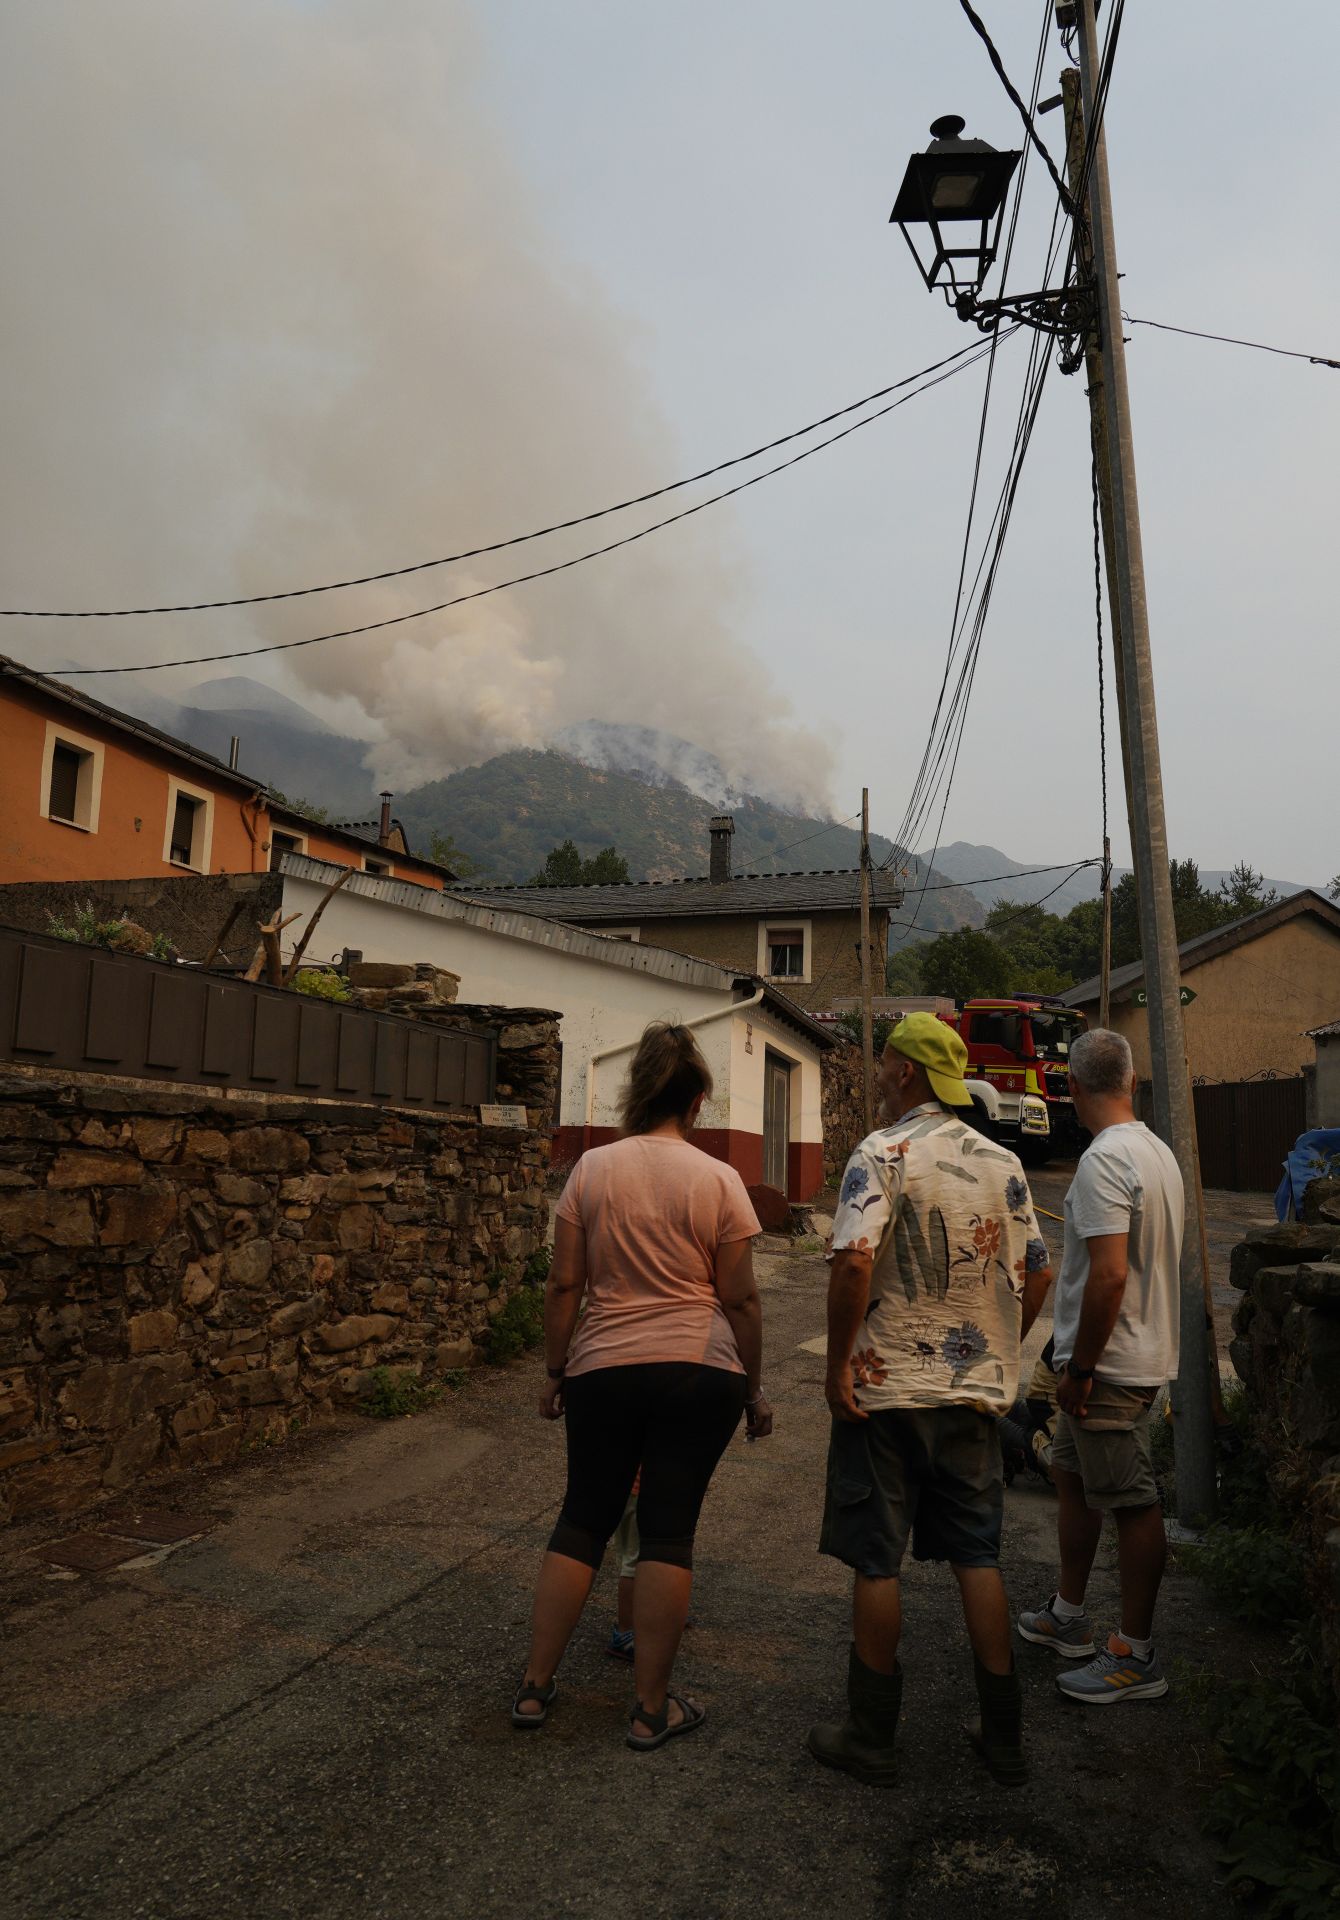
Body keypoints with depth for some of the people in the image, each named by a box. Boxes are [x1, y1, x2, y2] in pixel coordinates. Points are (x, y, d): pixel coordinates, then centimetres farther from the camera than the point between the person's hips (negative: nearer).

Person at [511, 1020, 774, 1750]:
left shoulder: (592, 1169, -2)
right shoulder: (719, 1180, -6)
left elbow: (564, 1285, 0)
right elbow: (739, 1299, -2)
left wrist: (556, 1371, 11)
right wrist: (752, 1388, 9)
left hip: (603, 1369, 2)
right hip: (700, 1373, -2)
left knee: (582, 1520, 15)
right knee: (668, 1530, 7)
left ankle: (534, 1686, 24)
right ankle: (652, 1709, 17)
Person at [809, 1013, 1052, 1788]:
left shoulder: (883, 1154, -13)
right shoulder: (1003, 1162, 3)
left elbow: (854, 1264, -24)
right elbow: (1037, 1276, 6)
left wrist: (838, 1367, -14)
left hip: (885, 1385, -5)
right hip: (976, 1389, 5)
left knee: (877, 1560, 7)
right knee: (978, 1553, 15)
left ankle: (872, 1736, 18)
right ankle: (1003, 1733, 23)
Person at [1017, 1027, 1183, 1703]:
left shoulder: (1104, 1159, -22)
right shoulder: (1158, 1151, 9)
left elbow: (1109, 1275, -28)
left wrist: (1079, 1368, -19)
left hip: (1110, 1364, -10)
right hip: (1141, 1351, 10)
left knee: (1131, 1501, 1)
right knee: (1071, 1474, 20)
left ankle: (1136, 1656, 13)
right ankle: (1067, 1617, 33)